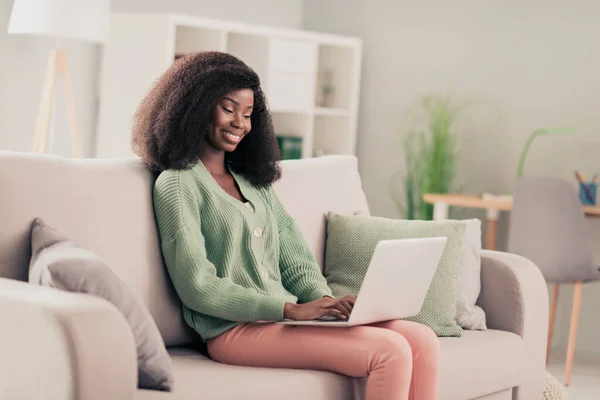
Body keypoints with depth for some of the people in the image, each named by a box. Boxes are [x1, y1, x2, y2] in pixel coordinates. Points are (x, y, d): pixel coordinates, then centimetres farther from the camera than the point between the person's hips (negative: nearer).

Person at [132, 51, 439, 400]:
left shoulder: (255, 182, 22)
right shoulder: (176, 184, -1)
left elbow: (297, 264, 16)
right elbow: (197, 286, -10)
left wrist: (324, 301, -6)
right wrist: (291, 309, -17)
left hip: (287, 317, 7)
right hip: (235, 329, -7)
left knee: (423, 340, -14)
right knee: (389, 351, -24)